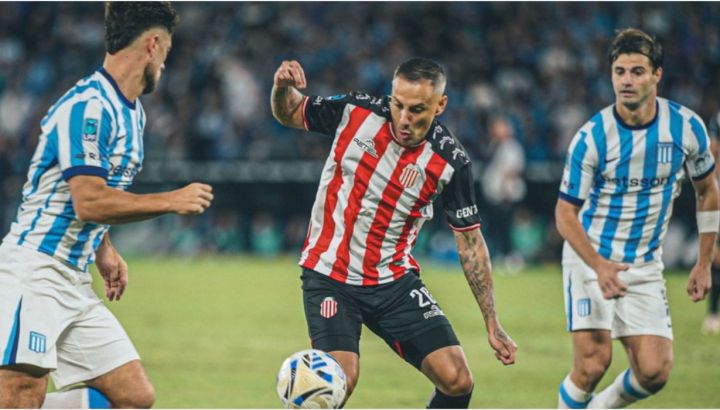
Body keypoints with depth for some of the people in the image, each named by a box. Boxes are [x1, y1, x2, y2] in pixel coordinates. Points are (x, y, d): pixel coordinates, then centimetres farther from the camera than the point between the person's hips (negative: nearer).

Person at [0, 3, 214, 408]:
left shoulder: (133, 113, 16)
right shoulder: (88, 105, -15)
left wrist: (105, 250, 15)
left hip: (77, 283, 9)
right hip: (35, 275, -9)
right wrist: (172, 201, -13)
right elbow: (88, 203, -22)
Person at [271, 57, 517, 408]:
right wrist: (283, 88, -17)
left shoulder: (449, 161, -10)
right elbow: (289, 114, 7)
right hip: (329, 276, -2)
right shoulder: (355, 111, -11)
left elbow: (470, 240, -1)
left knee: (457, 381, -10)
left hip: (395, 280, 2)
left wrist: (492, 324, -1)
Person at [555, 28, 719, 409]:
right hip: (591, 258, -3)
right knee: (593, 363, -17)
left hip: (645, 266, 3)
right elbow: (566, 213, -11)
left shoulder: (687, 127, -7)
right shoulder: (591, 137, -16)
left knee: (654, 371, -7)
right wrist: (599, 266, -26)